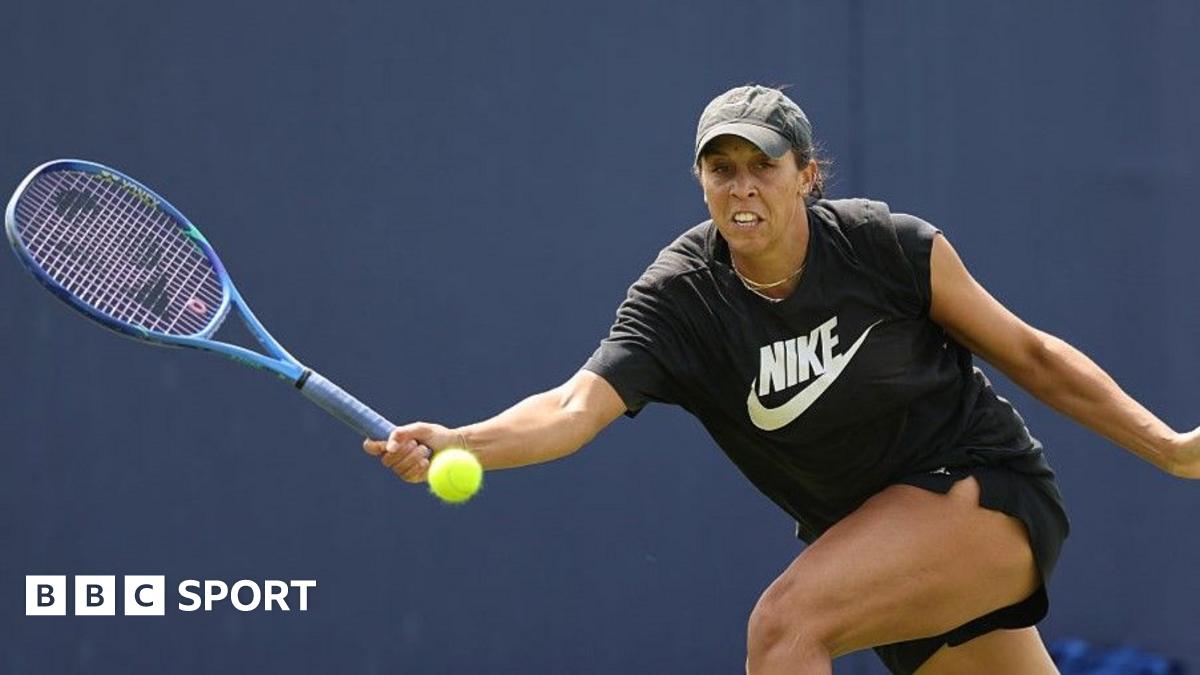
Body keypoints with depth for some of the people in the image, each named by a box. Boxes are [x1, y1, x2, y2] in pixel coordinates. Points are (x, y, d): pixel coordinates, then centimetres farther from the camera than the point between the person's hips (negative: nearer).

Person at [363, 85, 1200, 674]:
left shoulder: (889, 246, -14)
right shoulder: (677, 302, -11)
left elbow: (1030, 355, -2)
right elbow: (575, 407, -27)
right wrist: (453, 444, -46)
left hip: (987, 490, -4)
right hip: (889, 561, 4)